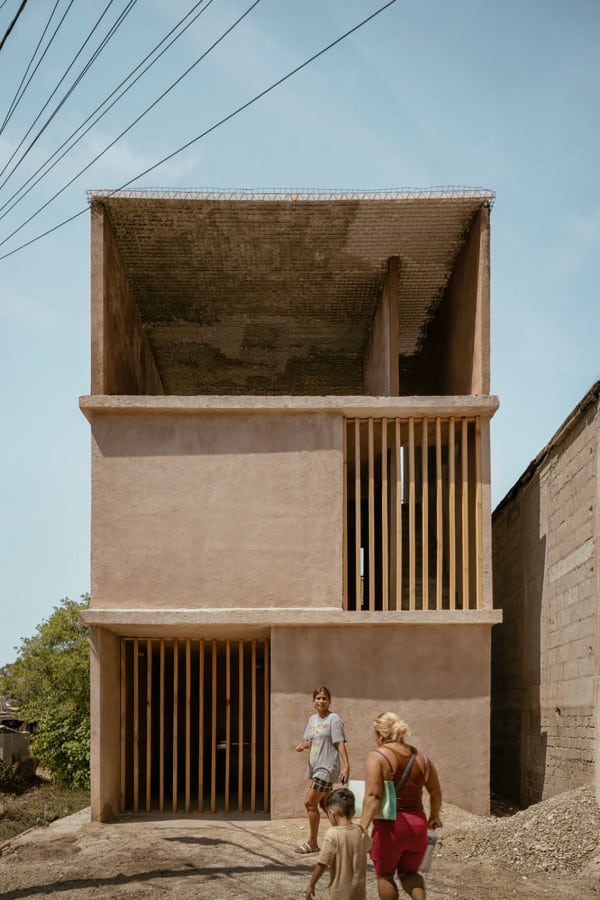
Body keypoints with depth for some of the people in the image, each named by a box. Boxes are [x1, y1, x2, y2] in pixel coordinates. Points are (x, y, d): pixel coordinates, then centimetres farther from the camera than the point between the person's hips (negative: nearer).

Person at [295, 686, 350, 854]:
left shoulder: (333, 719, -9)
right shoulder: (313, 719, 13)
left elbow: (340, 743, -14)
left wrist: (346, 766, -21)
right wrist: (303, 745, -2)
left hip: (327, 767, -8)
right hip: (314, 767, 8)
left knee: (310, 802, -10)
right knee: (324, 804, 14)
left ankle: (312, 843, -1)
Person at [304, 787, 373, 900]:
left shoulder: (332, 834, -19)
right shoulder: (360, 832, -2)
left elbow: (322, 864, -17)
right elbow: (369, 847, 21)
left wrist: (311, 884, -6)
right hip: (359, 890, 5)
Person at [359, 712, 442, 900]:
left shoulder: (377, 757, -10)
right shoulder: (420, 758, 6)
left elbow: (372, 796, -20)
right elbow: (436, 793, 16)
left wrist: (362, 827, -22)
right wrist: (434, 816, 32)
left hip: (390, 826, -5)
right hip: (418, 823, 5)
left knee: (385, 875, 16)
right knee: (408, 872, 22)